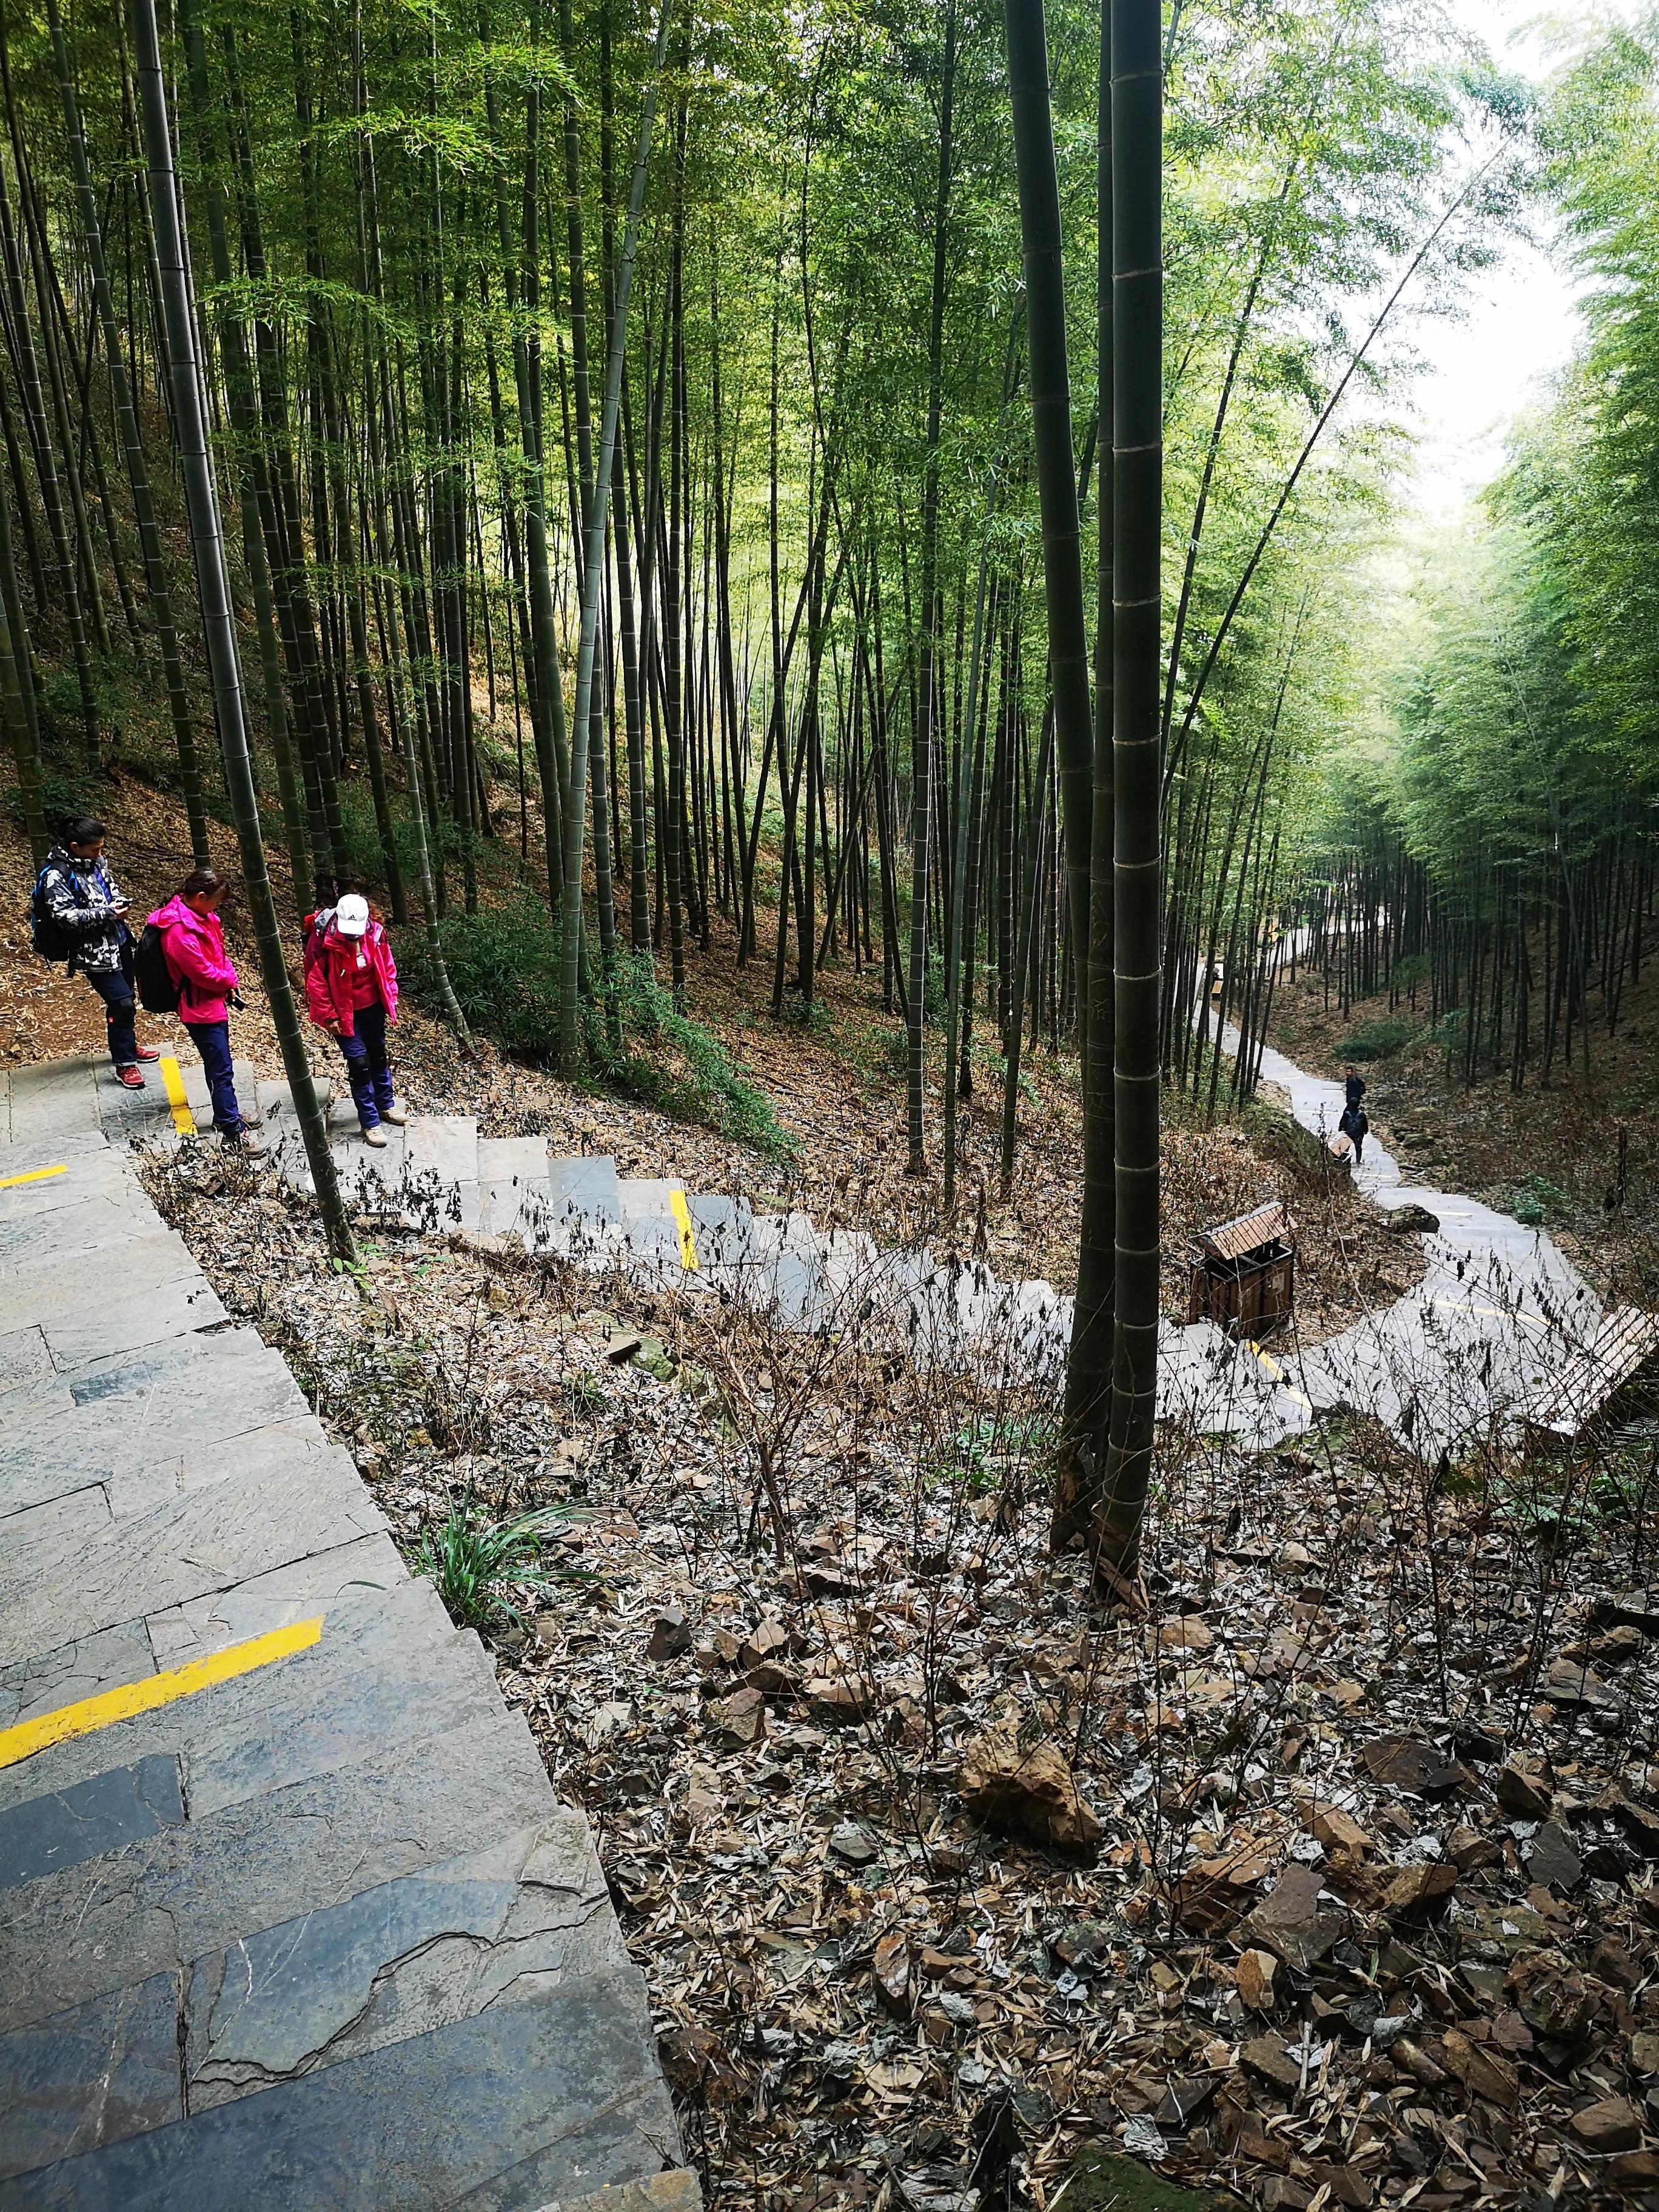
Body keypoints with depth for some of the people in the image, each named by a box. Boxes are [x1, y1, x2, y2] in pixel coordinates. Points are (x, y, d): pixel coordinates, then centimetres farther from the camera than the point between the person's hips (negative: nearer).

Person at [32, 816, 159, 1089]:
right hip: (93, 950, -8)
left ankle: (127, 1043, 40)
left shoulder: (95, 861, 2)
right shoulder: (56, 876, -20)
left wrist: (119, 901, -2)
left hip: (117, 940, 8)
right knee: (122, 1002, -9)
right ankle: (125, 1064, 3)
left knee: (124, 998, 19)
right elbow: (66, 917, -23)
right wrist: (107, 913, -24)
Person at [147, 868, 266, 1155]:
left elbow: (219, 952, 13)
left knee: (219, 1062, 22)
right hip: (199, 1007, -10)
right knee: (220, 1068, -5)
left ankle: (227, 1110, 36)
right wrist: (228, 982, -6)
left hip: (215, 998, 10)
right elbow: (202, 971, -24)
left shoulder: (201, 916, 5)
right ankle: (234, 1130, -1)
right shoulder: (179, 929, -26)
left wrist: (229, 980, -1)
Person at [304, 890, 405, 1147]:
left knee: (378, 1055, 20)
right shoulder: (323, 938, -24)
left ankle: (386, 1105, 40)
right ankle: (370, 1123, 6)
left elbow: (387, 967, 3)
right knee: (359, 1062, -5)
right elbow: (315, 981, -15)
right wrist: (328, 1016, -12)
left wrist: (391, 999, 5)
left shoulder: (376, 932, -13)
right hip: (344, 1011, -4)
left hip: (372, 1006, 4)